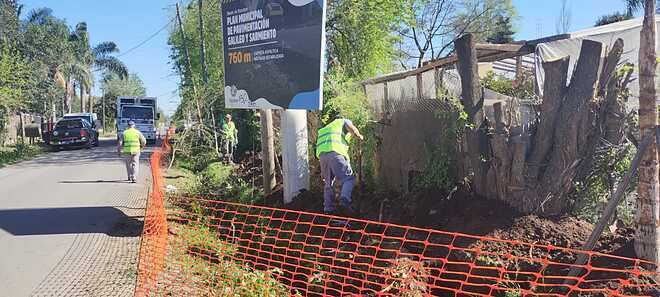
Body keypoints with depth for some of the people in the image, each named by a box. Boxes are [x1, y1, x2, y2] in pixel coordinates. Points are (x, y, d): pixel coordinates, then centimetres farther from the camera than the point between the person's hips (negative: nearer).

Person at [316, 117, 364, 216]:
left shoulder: (327, 127, 40)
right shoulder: (344, 121, 23)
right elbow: (352, 128, -2)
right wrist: (359, 136, 18)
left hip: (321, 153, 6)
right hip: (335, 152, -6)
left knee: (328, 182, 16)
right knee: (348, 178, -2)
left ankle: (328, 209, 15)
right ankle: (344, 202, -19)